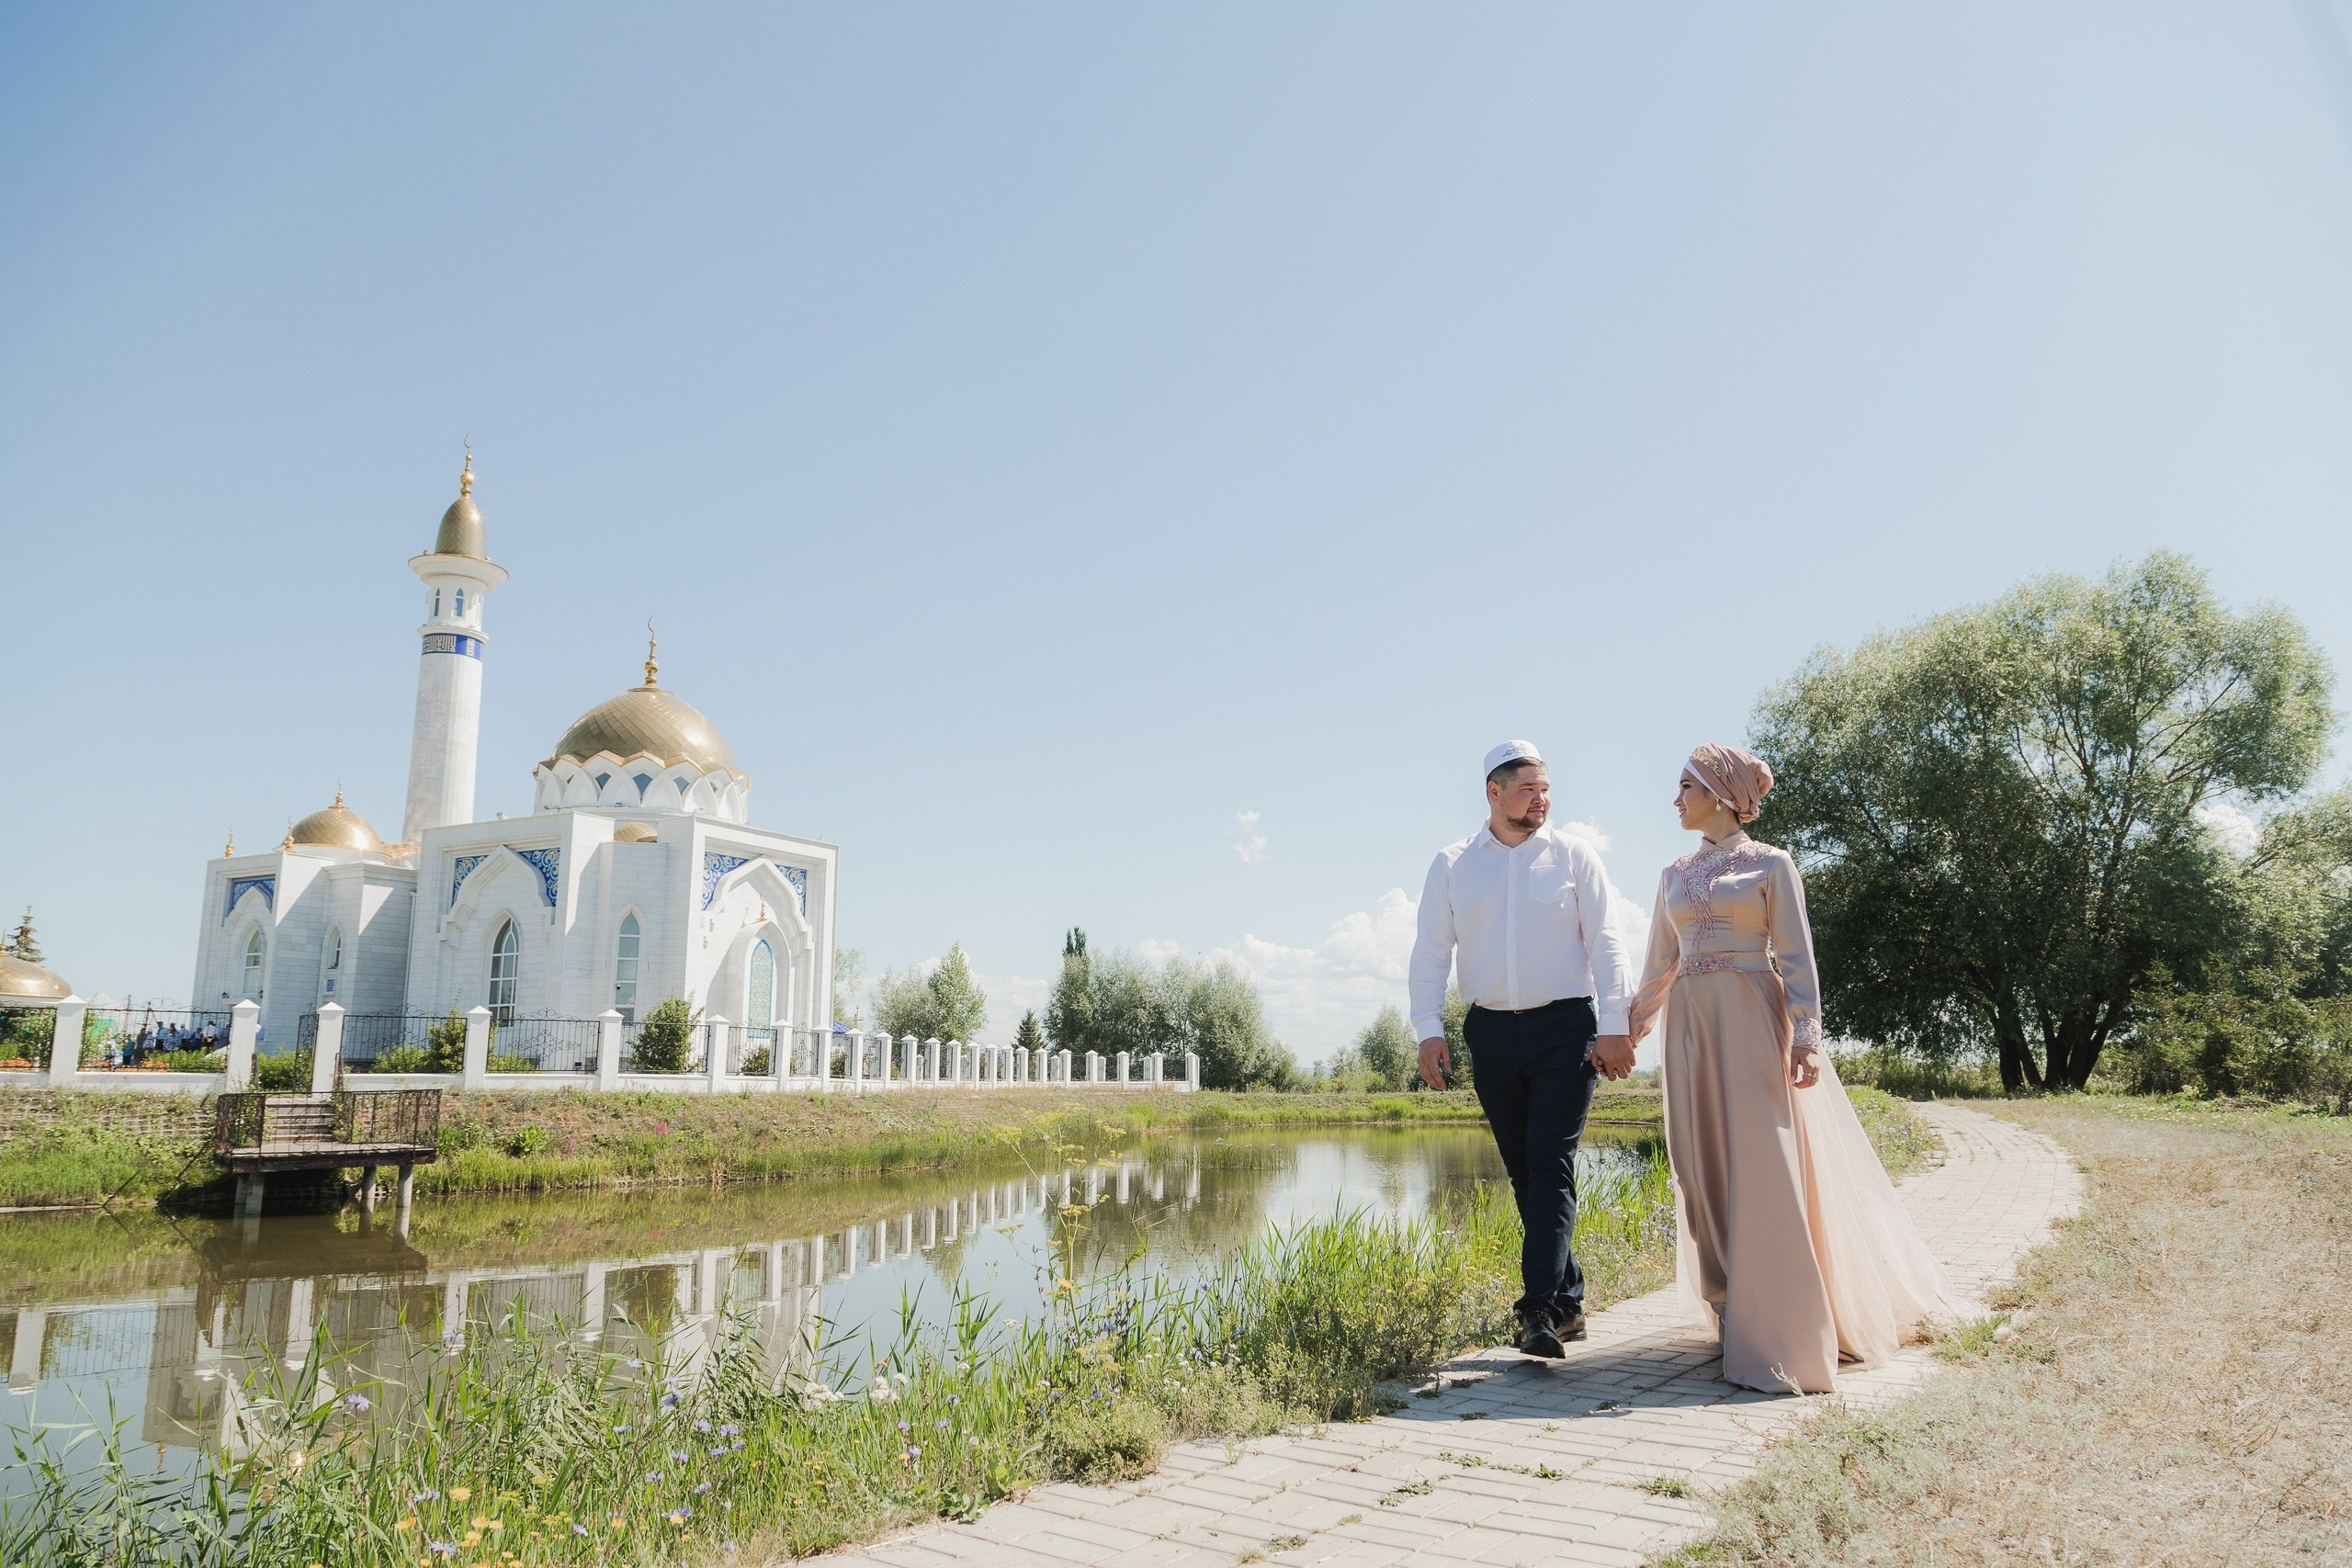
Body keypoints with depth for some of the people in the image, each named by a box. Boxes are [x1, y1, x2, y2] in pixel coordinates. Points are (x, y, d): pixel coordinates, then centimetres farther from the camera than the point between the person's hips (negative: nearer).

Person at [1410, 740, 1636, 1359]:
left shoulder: (1572, 855, 4)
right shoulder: (1451, 864, 8)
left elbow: (1605, 944, 2)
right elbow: (1431, 951, 7)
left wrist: (1614, 1027, -6)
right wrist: (1428, 1029, -3)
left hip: (1564, 1028, -3)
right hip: (1491, 1032, 3)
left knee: (1551, 1165, -11)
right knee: (1522, 1172, 8)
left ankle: (1540, 1311, -12)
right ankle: (1567, 1302, 18)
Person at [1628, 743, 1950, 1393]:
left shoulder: (1770, 864, 0)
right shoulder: (1675, 874, 15)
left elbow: (1796, 957, -4)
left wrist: (1805, 1038, -13)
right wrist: (1631, 1025, 20)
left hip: (1751, 1021, -5)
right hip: (1691, 1025, 5)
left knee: (1762, 1164, -8)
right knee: (1702, 1169, 4)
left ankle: (1776, 1333, -2)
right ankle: (1730, 1308, 16)